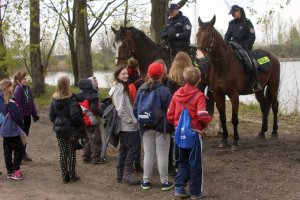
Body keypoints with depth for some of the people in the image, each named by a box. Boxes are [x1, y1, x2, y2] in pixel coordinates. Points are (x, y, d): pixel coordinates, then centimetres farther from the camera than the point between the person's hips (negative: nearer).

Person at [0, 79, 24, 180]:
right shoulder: (10, 101, -21)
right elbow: (16, 115, -21)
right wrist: (21, 126, -9)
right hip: (12, 129, -9)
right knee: (19, 148, 2)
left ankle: (10, 171, 20)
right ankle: (15, 170, 0)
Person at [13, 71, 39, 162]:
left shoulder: (28, 88, 8)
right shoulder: (18, 89, -14)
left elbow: (32, 102, 13)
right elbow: (18, 104, -18)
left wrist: (35, 114, 12)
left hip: (28, 115, 7)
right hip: (21, 116, -7)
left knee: (25, 134, 15)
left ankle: (23, 153, 27)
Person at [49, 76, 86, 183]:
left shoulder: (54, 100, 1)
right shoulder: (71, 99, -16)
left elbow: (51, 115, 4)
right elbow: (75, 115, -22)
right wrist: (80, 124, -7)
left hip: (59, 130, 4)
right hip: (71, 130, -4)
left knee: (62, 153, 10)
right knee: (71, 153, 7)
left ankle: (65, 176, 14)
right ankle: (72, 175, 13)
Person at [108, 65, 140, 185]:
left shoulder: (121, 87, 16)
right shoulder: (119, 88, -13)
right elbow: (120, 109, -20)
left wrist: (131, 119, 11)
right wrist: (131, 120, -15)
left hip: (123, 126, 10)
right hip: (127, 126, -10)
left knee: (124, 150, 12)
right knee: (133, 148, -7)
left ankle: (120, 175, 17)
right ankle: (127, 174, -6)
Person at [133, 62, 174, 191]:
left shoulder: (141, 90, 0)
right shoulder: (164, 90, -13)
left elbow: (135, 110, 2)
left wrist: (142, 122, 11)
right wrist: (170, 126, -2)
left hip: (146, 128, 4)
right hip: (162, 128, -4)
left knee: (148, 154, 11)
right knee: (162, 155, 4)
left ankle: (146, 181, 17)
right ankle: (164, 182, 10)